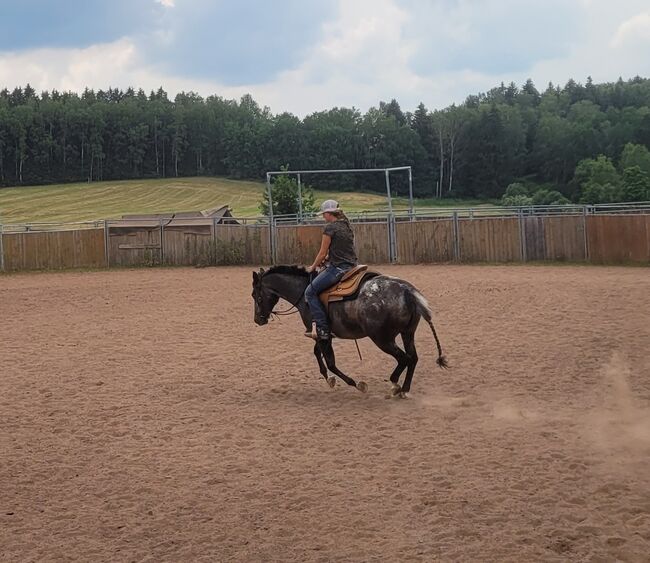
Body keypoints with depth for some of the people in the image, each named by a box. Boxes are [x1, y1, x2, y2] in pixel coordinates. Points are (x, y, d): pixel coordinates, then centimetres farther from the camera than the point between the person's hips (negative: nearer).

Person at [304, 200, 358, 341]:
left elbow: (323, 253, -8)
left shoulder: (330, 227, -11)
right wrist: (324, 260, 19)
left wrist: (313, 267, 7)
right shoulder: (347, 226, 15)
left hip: (337, 268, -9)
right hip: (351, 265, 9)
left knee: (310, 292, -3)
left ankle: (323, 329, -11)